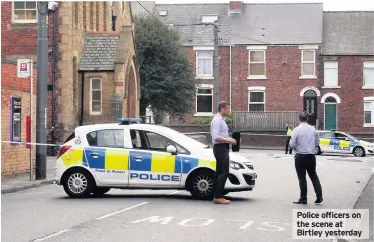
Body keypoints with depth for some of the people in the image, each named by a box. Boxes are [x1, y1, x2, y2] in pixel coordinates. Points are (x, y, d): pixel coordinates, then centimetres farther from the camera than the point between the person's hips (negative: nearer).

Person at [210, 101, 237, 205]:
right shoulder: (217, 120, -15)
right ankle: (218, 197, -13)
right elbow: (216, 137, -24)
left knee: (219, 172, 11)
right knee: (224, 172, -13)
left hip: (223, 148, 11)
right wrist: (228, 139, -26)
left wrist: (228, 139, 16)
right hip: (220, 148, -11)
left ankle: (216, 196, 14)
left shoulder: (221, 120, 17)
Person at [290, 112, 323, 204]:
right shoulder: (313, 129, 0)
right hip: (311, 156, 4)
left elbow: (292, 144, -12)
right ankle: (319, 197, 11)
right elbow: (317, 143, 7)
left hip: (300, 156, -4)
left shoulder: (297, 130, -12)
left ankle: (303, 199, 6)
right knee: (313, 176, 15)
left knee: (302, 178, 3)